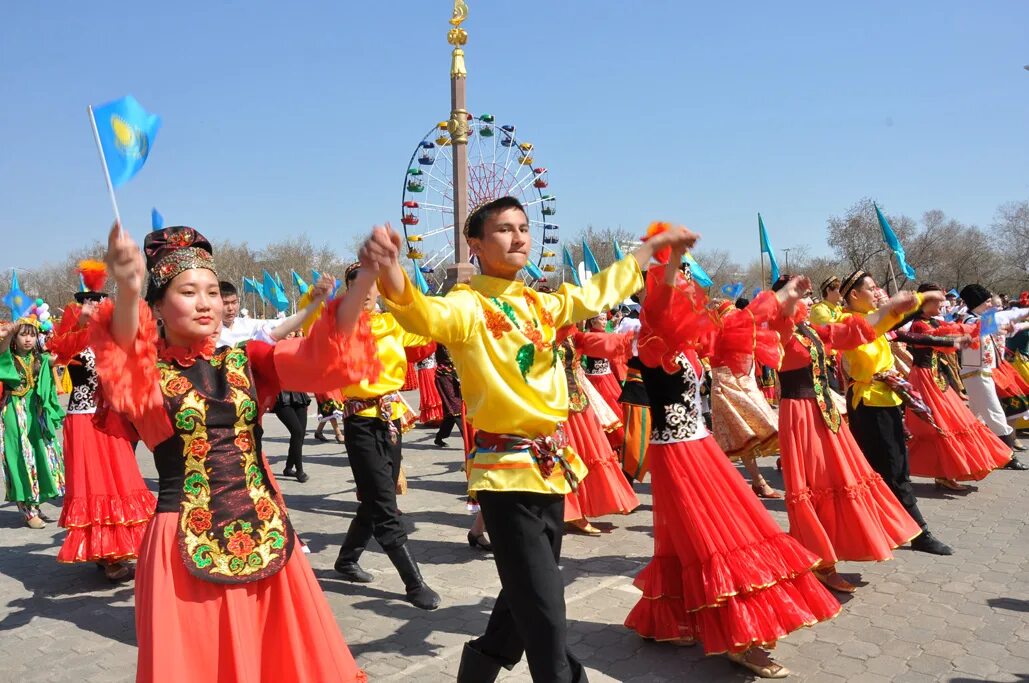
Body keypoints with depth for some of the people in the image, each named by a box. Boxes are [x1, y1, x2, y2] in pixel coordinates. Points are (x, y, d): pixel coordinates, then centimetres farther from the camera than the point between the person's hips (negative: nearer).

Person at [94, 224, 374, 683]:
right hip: (187, 545, -3)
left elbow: (318, 356, -12)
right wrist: (127, 293, -50)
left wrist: (364, 280, -29)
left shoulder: (245, 360, 5)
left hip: (263, 532, 3)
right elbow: (125, 367, -28)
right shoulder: (147, 370, -3)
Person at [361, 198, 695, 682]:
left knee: (529, 596, 22)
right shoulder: (468, 305, -13)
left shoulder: (541, 304, 10)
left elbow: (596, 293, 26)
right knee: (545, 612, -8)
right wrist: (391, 275, -57)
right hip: (507, 470, -8)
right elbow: (426, 315, -35)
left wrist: (652, 247, 33)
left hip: (551, 463, 8)